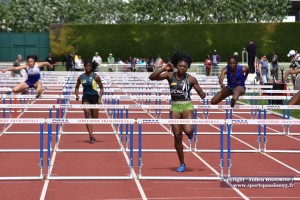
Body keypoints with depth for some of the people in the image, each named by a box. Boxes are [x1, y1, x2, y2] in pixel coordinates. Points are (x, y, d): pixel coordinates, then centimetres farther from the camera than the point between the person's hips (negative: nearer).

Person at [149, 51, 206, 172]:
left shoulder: (191, 79, -2)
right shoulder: (170, 76, 0)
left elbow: (201, 93, 3)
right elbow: (152, 77, -7)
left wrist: (202, 94, -20)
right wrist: (164, 68, -15)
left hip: (187, 106, -2)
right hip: (175, 107, 2)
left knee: (188, 130, -27)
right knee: (177, 137, 1)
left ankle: (190, 133, 15)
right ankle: (182, 164, 15)